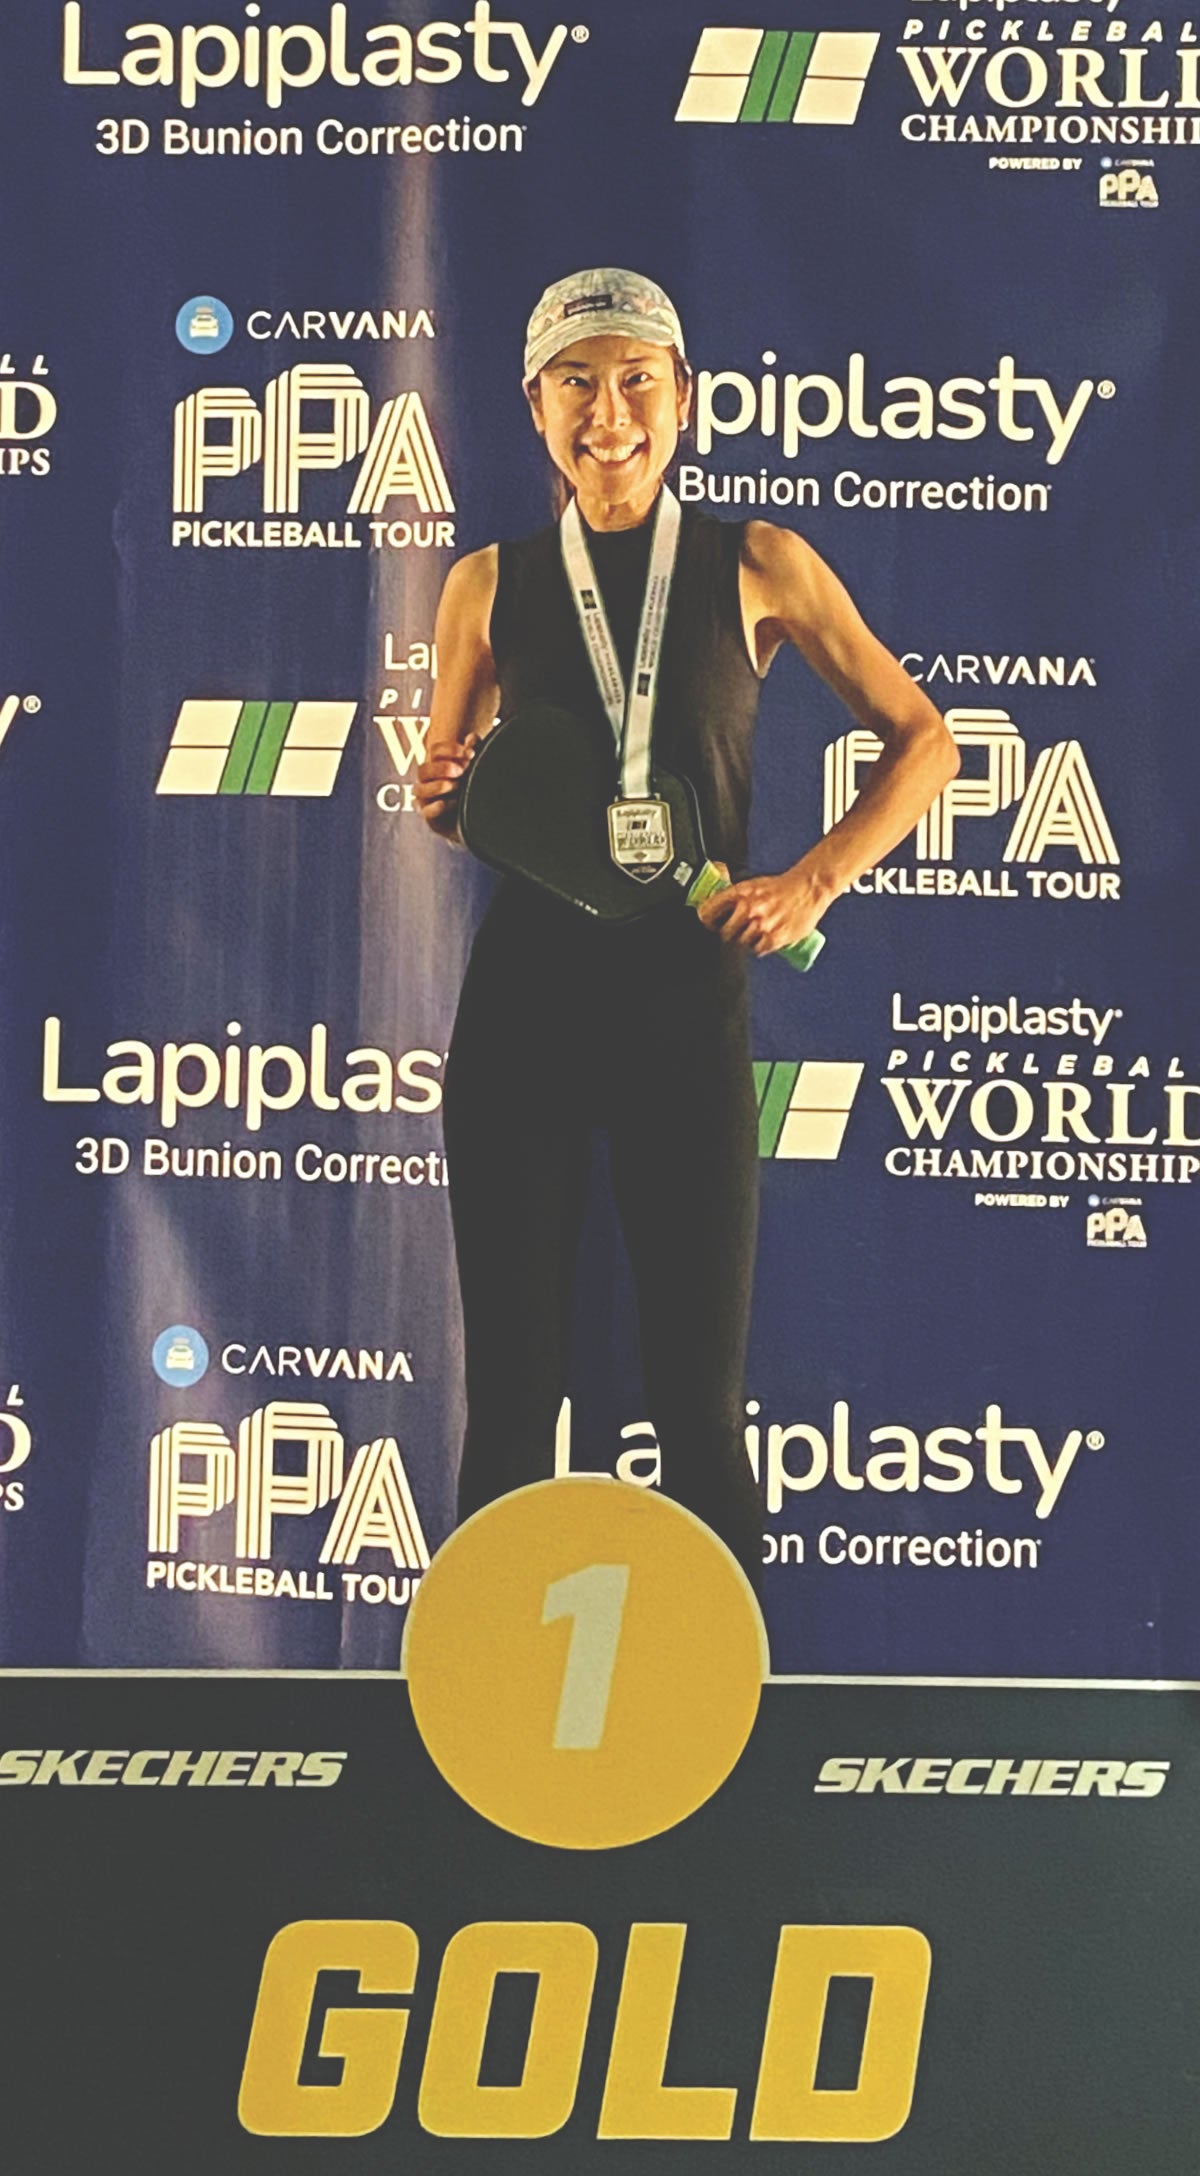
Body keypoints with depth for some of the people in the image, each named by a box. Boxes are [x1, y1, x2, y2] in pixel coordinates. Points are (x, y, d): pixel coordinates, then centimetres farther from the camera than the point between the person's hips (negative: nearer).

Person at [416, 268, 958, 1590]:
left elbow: (923, 744, 8)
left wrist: (810, 885, -5)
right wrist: (444, 807, -5)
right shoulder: (489, 585, 8)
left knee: (699, 1405, 1)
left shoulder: (757, 566, 4)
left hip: (688, 1011, -1)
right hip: (520, 1011, 2)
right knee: (512, 1394, 6)